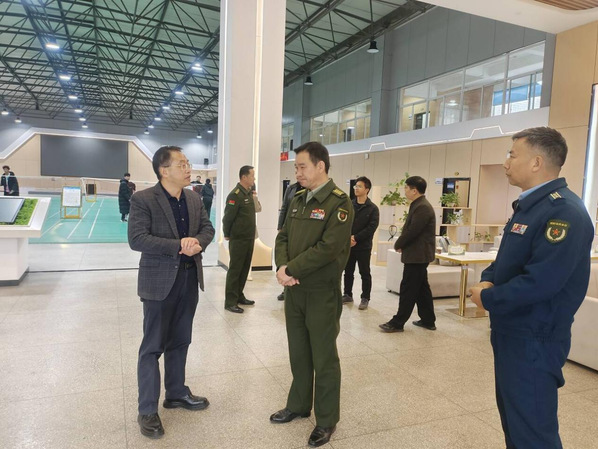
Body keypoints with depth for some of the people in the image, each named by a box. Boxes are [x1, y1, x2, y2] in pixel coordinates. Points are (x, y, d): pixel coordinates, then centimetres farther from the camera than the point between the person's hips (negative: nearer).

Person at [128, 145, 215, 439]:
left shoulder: (194, 198, 7)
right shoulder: (142, 200, -12)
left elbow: (208, 228, 8)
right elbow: (137, 239, -20)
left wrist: (197, 243, -15)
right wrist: (178, 246, -24)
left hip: (189, 278, 6)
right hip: (159, 280, -6)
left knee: (180, 341, 18)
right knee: (152, 346, 5)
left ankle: (176, 394, 36)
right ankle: (147, 411, 18)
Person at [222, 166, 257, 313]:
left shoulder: (249, 193, 10)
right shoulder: (235, 195, -17)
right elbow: (228, 217, -13)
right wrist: (227, 235, -6)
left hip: (249, 239, 8)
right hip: (238, 240, -8)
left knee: (244, 269, 15)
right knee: (234, 270, -1)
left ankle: (239, 296, 27)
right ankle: (230, 302, 7)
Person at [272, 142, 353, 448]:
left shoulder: (339, 202, -14)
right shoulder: (297, 200, 9)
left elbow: (327, 248, -22)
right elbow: (283, 237, 7)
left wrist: (291, 270, -18)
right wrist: (282, 267, -12)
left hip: (322, 293, -7)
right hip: (293, 290, 7)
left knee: (324, 358, 8)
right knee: (298, 353, 19)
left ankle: (326, 420, 25)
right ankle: (298, 405, 38)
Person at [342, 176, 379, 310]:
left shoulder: (373, 208, -3)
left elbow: (372, 227, -11)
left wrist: (356, 238, -17)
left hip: (364, 246, -3)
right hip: (348, 245, 3)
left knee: (365, 273, 5)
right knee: (348, 272, 13)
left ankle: (365, 298, 16)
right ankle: (347, 295, 27)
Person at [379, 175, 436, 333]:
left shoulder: (422, 207, -19)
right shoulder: (419, 205, 14)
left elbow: (412, 231, -23)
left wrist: (397, 245, -9)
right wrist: (401, 244, 5)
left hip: (417, 255, -10)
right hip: (419, 254, 10)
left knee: (408, 289, -4)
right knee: (422, 288, 15)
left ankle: (398, 323, 3)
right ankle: (428, 320, 24)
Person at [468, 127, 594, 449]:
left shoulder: (563, 212, -23)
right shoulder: (528, 205, 10)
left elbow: (540, 282, -30)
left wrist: (487, 299, -16)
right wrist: (488, 279, -4)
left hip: (533, 340, -10)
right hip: (511, 332, 10)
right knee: (512, 415, 24)